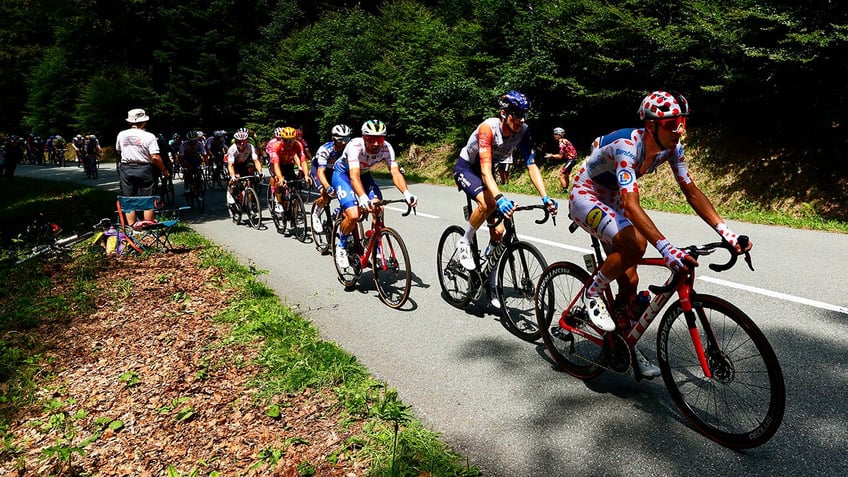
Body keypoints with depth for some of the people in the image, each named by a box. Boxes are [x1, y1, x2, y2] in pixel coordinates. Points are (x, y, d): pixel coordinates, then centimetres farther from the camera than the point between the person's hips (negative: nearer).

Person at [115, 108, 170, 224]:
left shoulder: (121, 135, 5)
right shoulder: (149, 136, -10)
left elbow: (118, 151, 19)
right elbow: (155, 157, -15)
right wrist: (164, 170, -4)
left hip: (126, 169, 4)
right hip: (144, 169, -4)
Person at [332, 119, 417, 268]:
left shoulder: (386, 148, -25)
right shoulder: (355, 146, -37)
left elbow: (395, 173, -32)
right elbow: (354, 176, -47)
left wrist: (407, 193, -51)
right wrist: (363, 198, -65)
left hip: (364, 174, 4)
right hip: (343, 174, -4)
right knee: (353, 215, -24)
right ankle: (341, 247, 5)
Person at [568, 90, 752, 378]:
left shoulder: (671, 148, -11)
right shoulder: (627, 146, -34)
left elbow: (692, 192, -7)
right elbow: (632, 205, -44)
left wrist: (726, 232, -17)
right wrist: (666, 248, -53)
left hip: (612, 200, 7)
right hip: (585, 196, -7)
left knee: (629, 280, 5)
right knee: (634, 244, -34)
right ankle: (592, 293, -8)